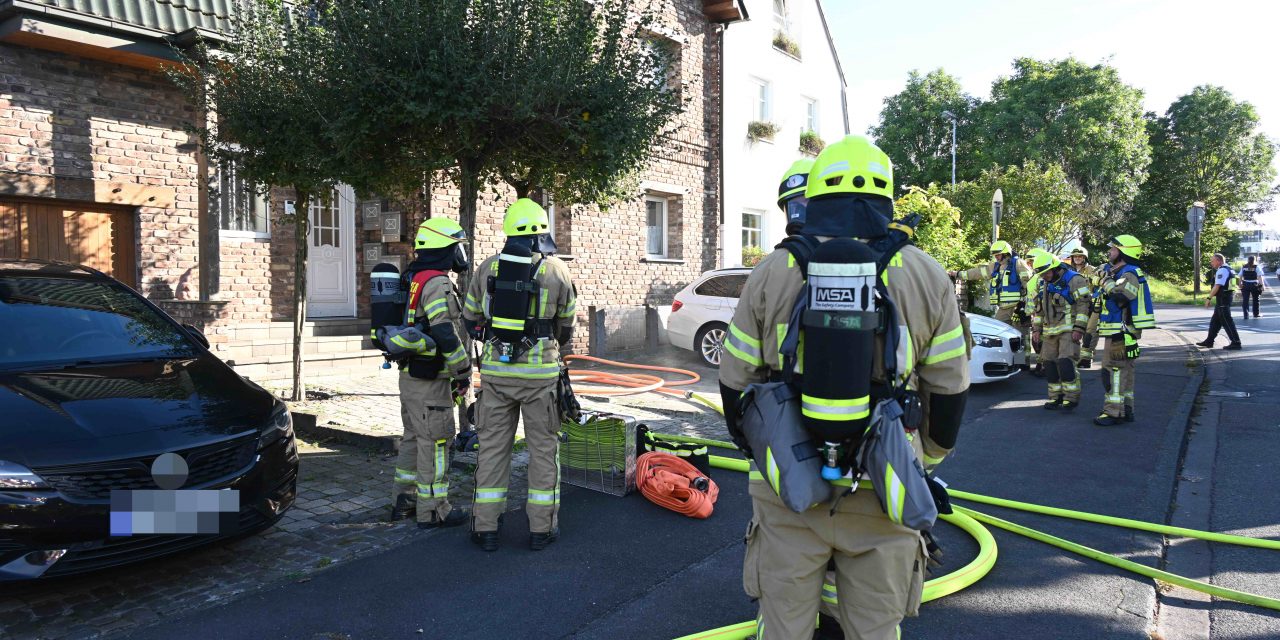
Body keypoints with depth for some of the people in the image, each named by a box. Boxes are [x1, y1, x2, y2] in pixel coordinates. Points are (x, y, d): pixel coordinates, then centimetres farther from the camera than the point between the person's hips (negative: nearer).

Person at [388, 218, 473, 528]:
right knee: (434, 441, -1)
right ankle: (432, 510, 7)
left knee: (414, 437, 18)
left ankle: (403, 500, 28)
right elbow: (445, 333, -23)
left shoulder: (413, 279, 14)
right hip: (430, 378, -10)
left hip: (409, 373, 10)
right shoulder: (437, 283, -18)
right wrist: (463, 371, -14)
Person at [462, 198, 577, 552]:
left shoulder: (488, 268, 2)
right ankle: (541, 527, 14)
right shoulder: (556, 270, -4)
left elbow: (471, 317, 11)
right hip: (540, 371, -2)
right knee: (543, 447, 8)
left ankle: (485, 527, 15)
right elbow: (566, 325, 7)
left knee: (492, 446, 10)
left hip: (495, 369, 2)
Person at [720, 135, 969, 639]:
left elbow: (735, 381, 2)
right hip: (883, 493, 0)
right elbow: (950, 387, 5)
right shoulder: (925, 275, -1)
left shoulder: (771, 272, -3)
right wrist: (929, 455, 22)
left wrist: (752, 446, 20)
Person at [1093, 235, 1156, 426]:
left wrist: (1108, 281, -20)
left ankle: (1113, 412, -9)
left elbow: (1120, 296, -32)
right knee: (1124, 370, 15)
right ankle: (1126, 409, 24)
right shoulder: (1115, 272, 17)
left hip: (1121, 332, -11)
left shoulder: (1129, 274, -15)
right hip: (1116, 331, 11)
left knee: (1113, 370, -10)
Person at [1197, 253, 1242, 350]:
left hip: (1222, 299, -11)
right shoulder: (1228, 269, 17)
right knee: (1215, 321, 15)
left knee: (1227, 321, -7)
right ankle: (1209, 341, 21)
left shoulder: (1222, 270, -16)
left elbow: (1217, 286, -22)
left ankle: (1236, 342, -4)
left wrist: (1209, 298, -17)